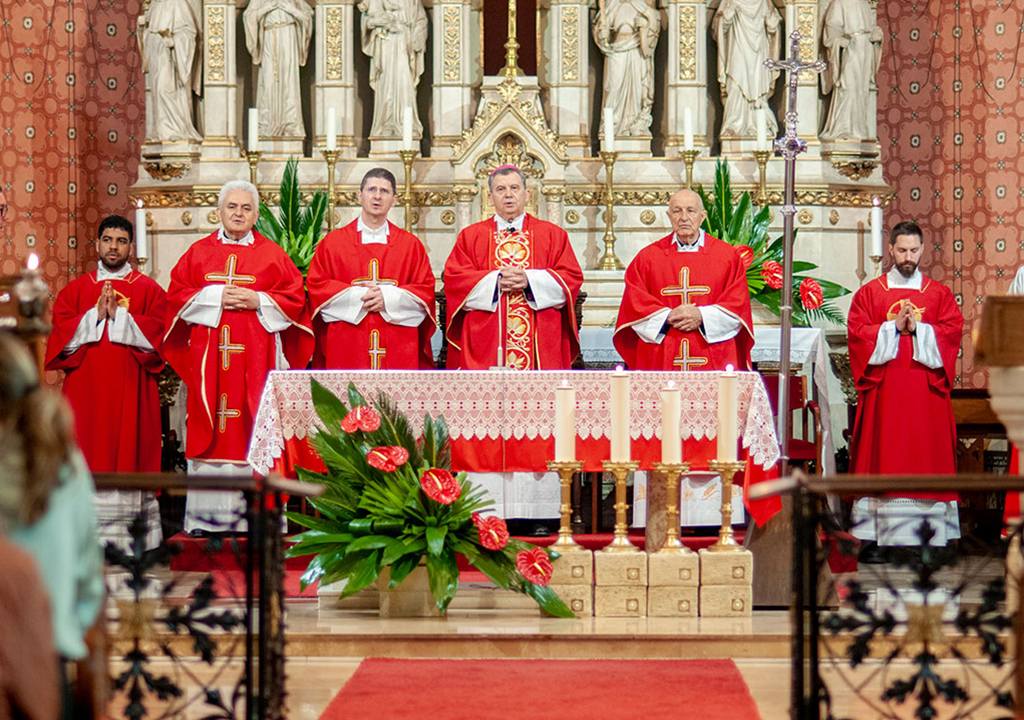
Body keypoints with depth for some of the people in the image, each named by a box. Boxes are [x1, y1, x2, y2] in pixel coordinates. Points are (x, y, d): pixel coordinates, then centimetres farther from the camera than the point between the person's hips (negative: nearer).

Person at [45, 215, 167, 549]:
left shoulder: (149, 290, 10)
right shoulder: (74, 290, 14)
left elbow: (156, 335, -4)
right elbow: (62, 337, 3)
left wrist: (119, 315, -12)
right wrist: (96, 316, -9)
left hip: (132, 391, -1)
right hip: (86, 391, 1)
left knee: (130, 456, -6)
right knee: (89, 458, -4)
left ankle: (133, 531, -5)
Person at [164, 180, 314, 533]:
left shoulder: (272, 255, 9)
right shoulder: (199, 252, 12)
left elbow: (295, 297, 4)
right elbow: (176, 293, 6)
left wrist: (258, 301, -10)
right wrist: (215, 298, -7)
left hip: (256, 354, -1)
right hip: (209, 355, 1)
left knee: (254, 426, -5)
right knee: (210, 428, -2)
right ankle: (208, 516, 0)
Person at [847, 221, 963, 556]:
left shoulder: (939, 294, 12)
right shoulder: (869, 293, 10)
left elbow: (952, 332, 1)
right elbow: (857, 333, -1)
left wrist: (917, 328, -12)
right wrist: (894, 327, -12)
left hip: (926, 391, 1)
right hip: (883, 392, -1)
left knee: (927, 459, -2)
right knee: (882, 460, -4)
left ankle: (929, 540, -1)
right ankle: (873, 538, -4)